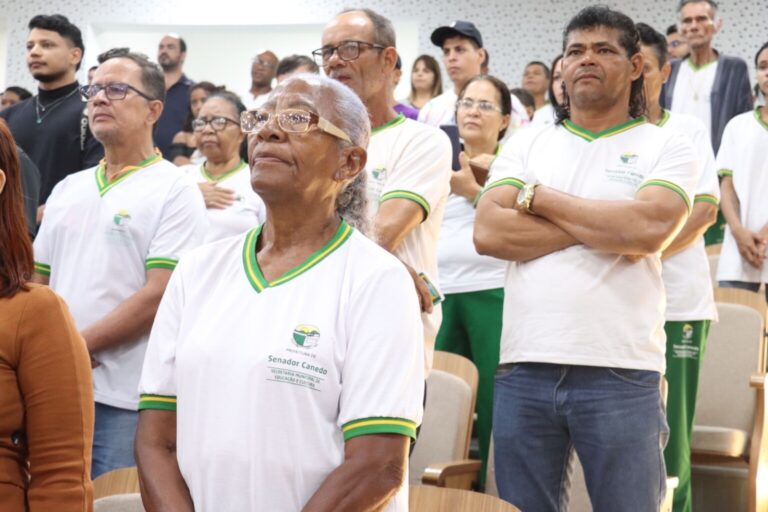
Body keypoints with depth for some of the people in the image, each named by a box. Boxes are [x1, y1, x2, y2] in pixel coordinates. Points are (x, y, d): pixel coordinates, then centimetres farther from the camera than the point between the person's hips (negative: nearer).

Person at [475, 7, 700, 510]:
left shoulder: (667, 146, 4)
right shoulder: (526, 144, 11)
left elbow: (649, 228, -15)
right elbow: (488, 232, -3)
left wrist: (539, 198, -5)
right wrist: (604, 226, -9)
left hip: (621, 373, -2)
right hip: (525, 367, 3)